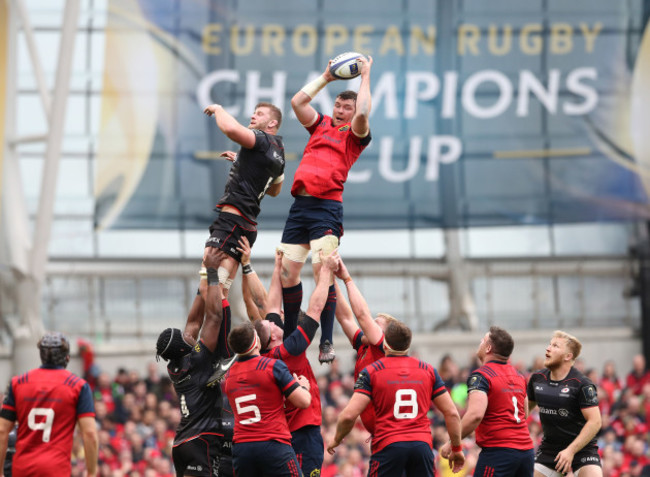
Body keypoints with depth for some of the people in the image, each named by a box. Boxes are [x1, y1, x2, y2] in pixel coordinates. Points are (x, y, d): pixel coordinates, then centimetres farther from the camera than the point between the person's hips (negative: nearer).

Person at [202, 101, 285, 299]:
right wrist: (241, 162, 39)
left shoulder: (264, 140, -5)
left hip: (232, 217, -10)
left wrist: (218, 109, -2)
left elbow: (231, 128, -25)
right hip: (248, 225, 10)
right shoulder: (278, 153, 24)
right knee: (220, 293, 10)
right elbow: (274, 190, 42)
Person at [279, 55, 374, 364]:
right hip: (299, 206, 6)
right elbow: (297, 101, 15)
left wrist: (365, 77, -3)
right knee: (287, 273, 3)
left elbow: (362, 114, -13)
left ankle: (326, 343, -17)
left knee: (322, 271, -17)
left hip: (327, 207, -6)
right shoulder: (320, 124, 21)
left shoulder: (355, 134, 6)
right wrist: (326, 77, 19)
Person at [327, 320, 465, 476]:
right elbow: (451, 413, 10)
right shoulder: (428, 370, 10)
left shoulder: (371, 372, 1)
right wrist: (457, 448, 20)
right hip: (422, 444, 3)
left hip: (388, 446, -3)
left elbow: (349, 415, -7)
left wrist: (336, 440, 12)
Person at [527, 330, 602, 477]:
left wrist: (571, 450, -24)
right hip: (549, 447, 5)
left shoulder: (582, 384, -16)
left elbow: (595, 422, -19)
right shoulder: (537, 378, 1)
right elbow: (527, 407, 19)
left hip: (581, 447, -5)